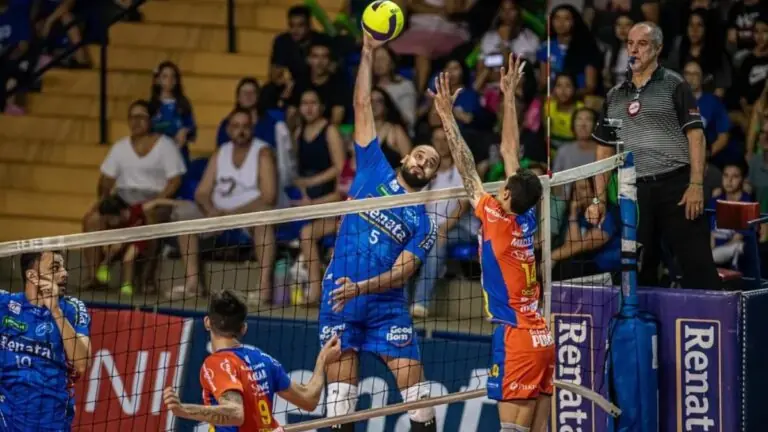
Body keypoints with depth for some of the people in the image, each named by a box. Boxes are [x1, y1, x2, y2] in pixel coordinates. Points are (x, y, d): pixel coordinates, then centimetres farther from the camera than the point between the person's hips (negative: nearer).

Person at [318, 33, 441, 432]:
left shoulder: (423, 224, 6)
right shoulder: (374, 170, 9)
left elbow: (401, 273, -7)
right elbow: (362, 107, 6)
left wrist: (360, 288, -24)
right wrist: (368, 54, 1)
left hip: (386, 306, 0)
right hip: (339, 303, 0)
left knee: (416, 394, -6)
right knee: (340, 398, -3)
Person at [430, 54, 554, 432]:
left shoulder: (496, 220, -8)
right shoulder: (526, 219, 8)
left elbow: (466, 168, -5)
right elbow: (509, 151, 16)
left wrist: (447, 116, 0)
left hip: (517, 339, -8)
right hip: (541, 338, 8)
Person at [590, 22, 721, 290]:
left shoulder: (673, 85, 2)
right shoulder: (614, 96, 16)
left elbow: (695, 135, -4)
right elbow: (605, 149, 19)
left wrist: (696, 185, -14)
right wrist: (599, 198, 11)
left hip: (676, 186, -5)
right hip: (635, 192, 5)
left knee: (698, 267, -9)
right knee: (639, 271, 6)